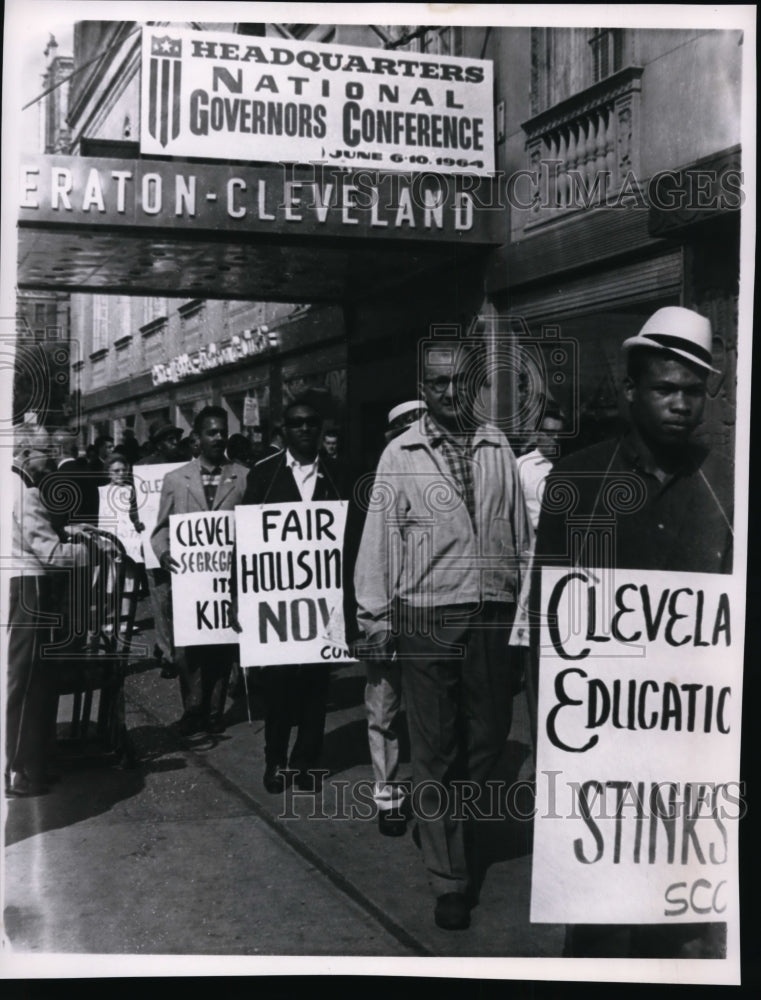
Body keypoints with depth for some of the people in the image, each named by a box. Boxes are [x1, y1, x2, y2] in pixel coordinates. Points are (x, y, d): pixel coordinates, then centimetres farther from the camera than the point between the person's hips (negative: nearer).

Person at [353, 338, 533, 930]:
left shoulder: (499, 450, 8)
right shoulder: (401, 454, 2)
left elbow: (522, 534, 11)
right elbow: (379, 538, 3)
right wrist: (376, 619, 1)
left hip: (493, 615, 2)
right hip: (427, 616, -2)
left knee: (489, 735, 9)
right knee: (435, 748, 5)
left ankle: (448, 821, 38)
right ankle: (450, 879, 17)